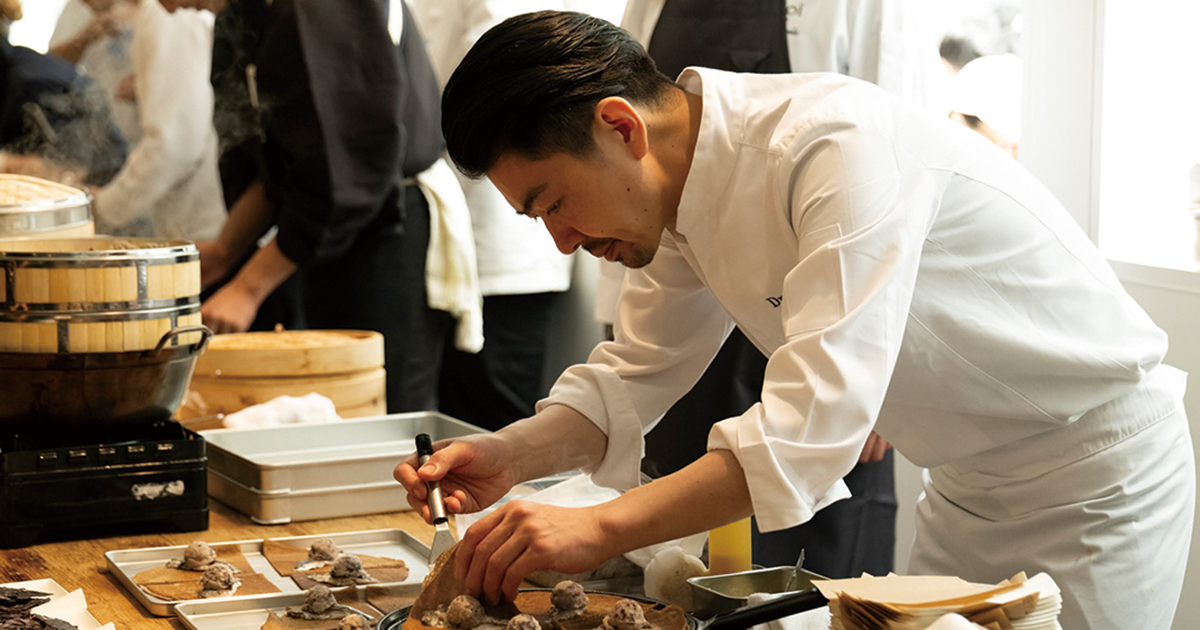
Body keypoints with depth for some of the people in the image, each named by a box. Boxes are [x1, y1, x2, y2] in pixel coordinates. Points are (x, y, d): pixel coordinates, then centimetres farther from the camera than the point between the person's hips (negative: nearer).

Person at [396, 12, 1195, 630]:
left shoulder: (841, 144, -33)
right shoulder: (688, 187, -5)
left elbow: (814, 423, -40)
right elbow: (635, 377, 4)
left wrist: (599, 528, -44)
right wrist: (513, 456, -14)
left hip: (1099, 475, -8)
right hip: (970, 480, 8)